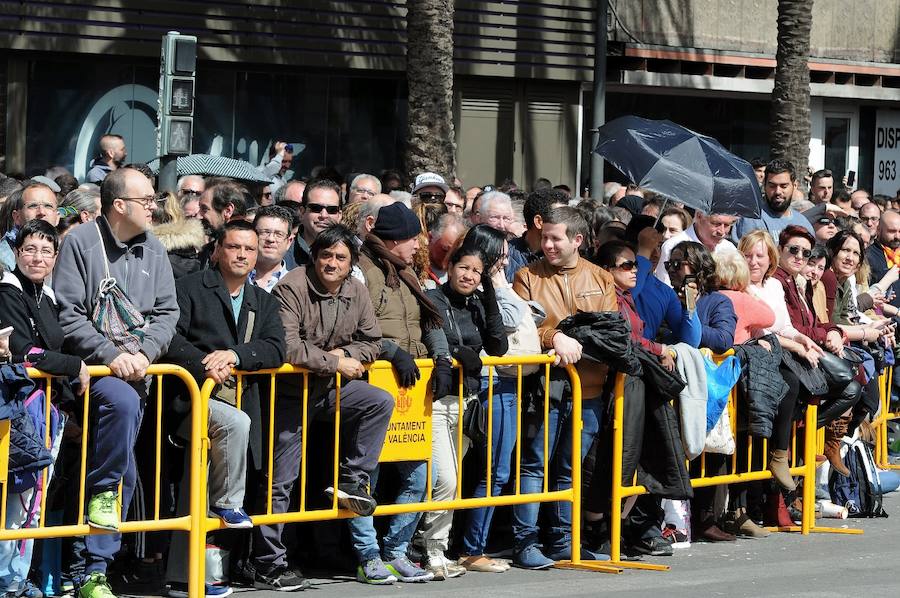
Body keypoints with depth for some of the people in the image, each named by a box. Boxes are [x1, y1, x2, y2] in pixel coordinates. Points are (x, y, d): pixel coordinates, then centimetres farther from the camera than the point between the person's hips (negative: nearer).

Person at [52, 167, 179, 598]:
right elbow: (68, 314, -8)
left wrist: (144, 353, -8)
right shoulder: (81, 243, -3)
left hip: (133, 368, 5)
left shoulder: (153, 251, 12)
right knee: (122, 401, -37)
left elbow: (167, 312, 11)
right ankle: (103, 491, -17)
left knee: (123, 473, -2)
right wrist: (111, 355, -17)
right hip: (89, 363, -5)